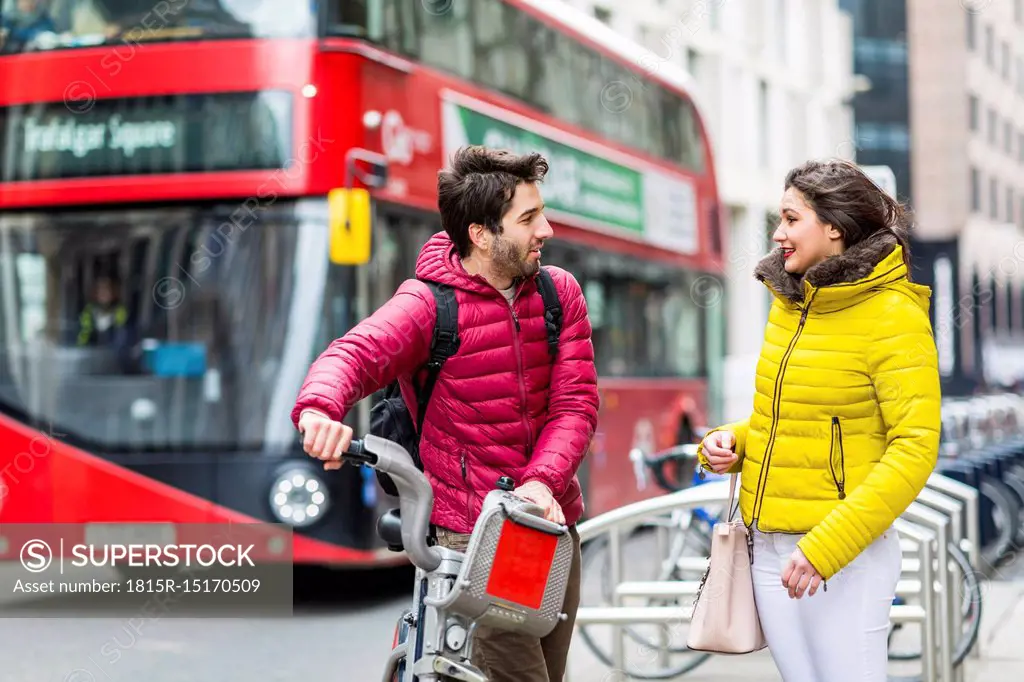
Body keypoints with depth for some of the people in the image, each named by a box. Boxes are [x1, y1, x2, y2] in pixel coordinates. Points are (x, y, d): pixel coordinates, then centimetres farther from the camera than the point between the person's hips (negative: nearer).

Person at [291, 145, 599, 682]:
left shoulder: (559, 293, 2)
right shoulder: (429, 304, -12)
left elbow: (575, 402, -3)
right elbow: (353, 354, -29)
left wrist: (543, 481, -21)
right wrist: (319, 408, -52)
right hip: (472, 533, -6)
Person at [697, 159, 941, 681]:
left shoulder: (892, 315, -11)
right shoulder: (788, 305, 10)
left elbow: (915, 446, -16)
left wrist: (826, 547, -21)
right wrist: (730, 442, 1)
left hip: (843, 550, -7)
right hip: (769, 548, 7)